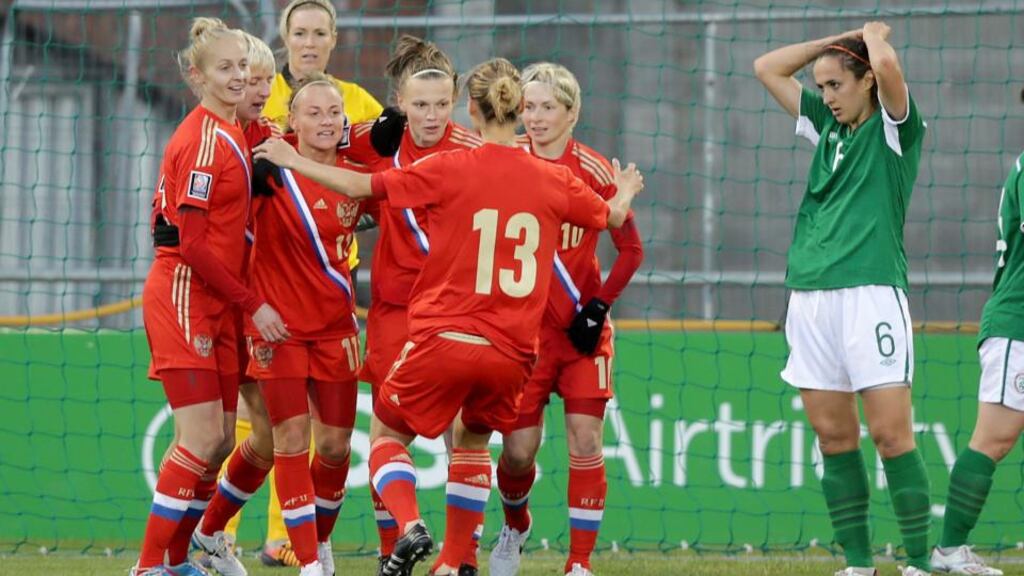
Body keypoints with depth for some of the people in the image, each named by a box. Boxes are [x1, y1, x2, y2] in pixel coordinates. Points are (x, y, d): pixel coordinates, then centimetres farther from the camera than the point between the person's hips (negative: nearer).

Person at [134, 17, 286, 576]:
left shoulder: (228, 133, 14)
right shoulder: (206, 140, -14)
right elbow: (193, 244, -18)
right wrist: (253, 304, -16)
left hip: (215, 306, 9)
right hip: (183, 298, -9)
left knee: (220, 441, 9)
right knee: (203, 437, -12)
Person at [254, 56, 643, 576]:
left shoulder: (451, 169, -9)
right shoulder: (553, 181, 2)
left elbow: (364, 186, -6)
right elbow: (612, 217, 20)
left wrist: (291, 161, 7)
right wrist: (625, 193, 45)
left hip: (443, 337, -3)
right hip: (511, 353, 3)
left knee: (386, 433, 15)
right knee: (471, 440, 28)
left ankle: (410, 525, -11)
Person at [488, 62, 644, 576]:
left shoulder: (594, 172, -6)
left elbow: (631, 248, 1)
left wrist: (598, 306, -7)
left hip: (582, 329, -1)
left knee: (586, 441, -7)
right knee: (519, 449, 0)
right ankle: (515, 526, 31)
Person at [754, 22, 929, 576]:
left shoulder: (894, 126, 2)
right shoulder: (828, 125, 20)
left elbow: (887, 64, -18)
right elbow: (767, 68, 25)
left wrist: (874, 34, 3)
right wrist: (837, 38, 18)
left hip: (871, 292, -7)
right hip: (809, 297, 7)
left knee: (890, 432, -10)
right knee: (833, 437, 4)